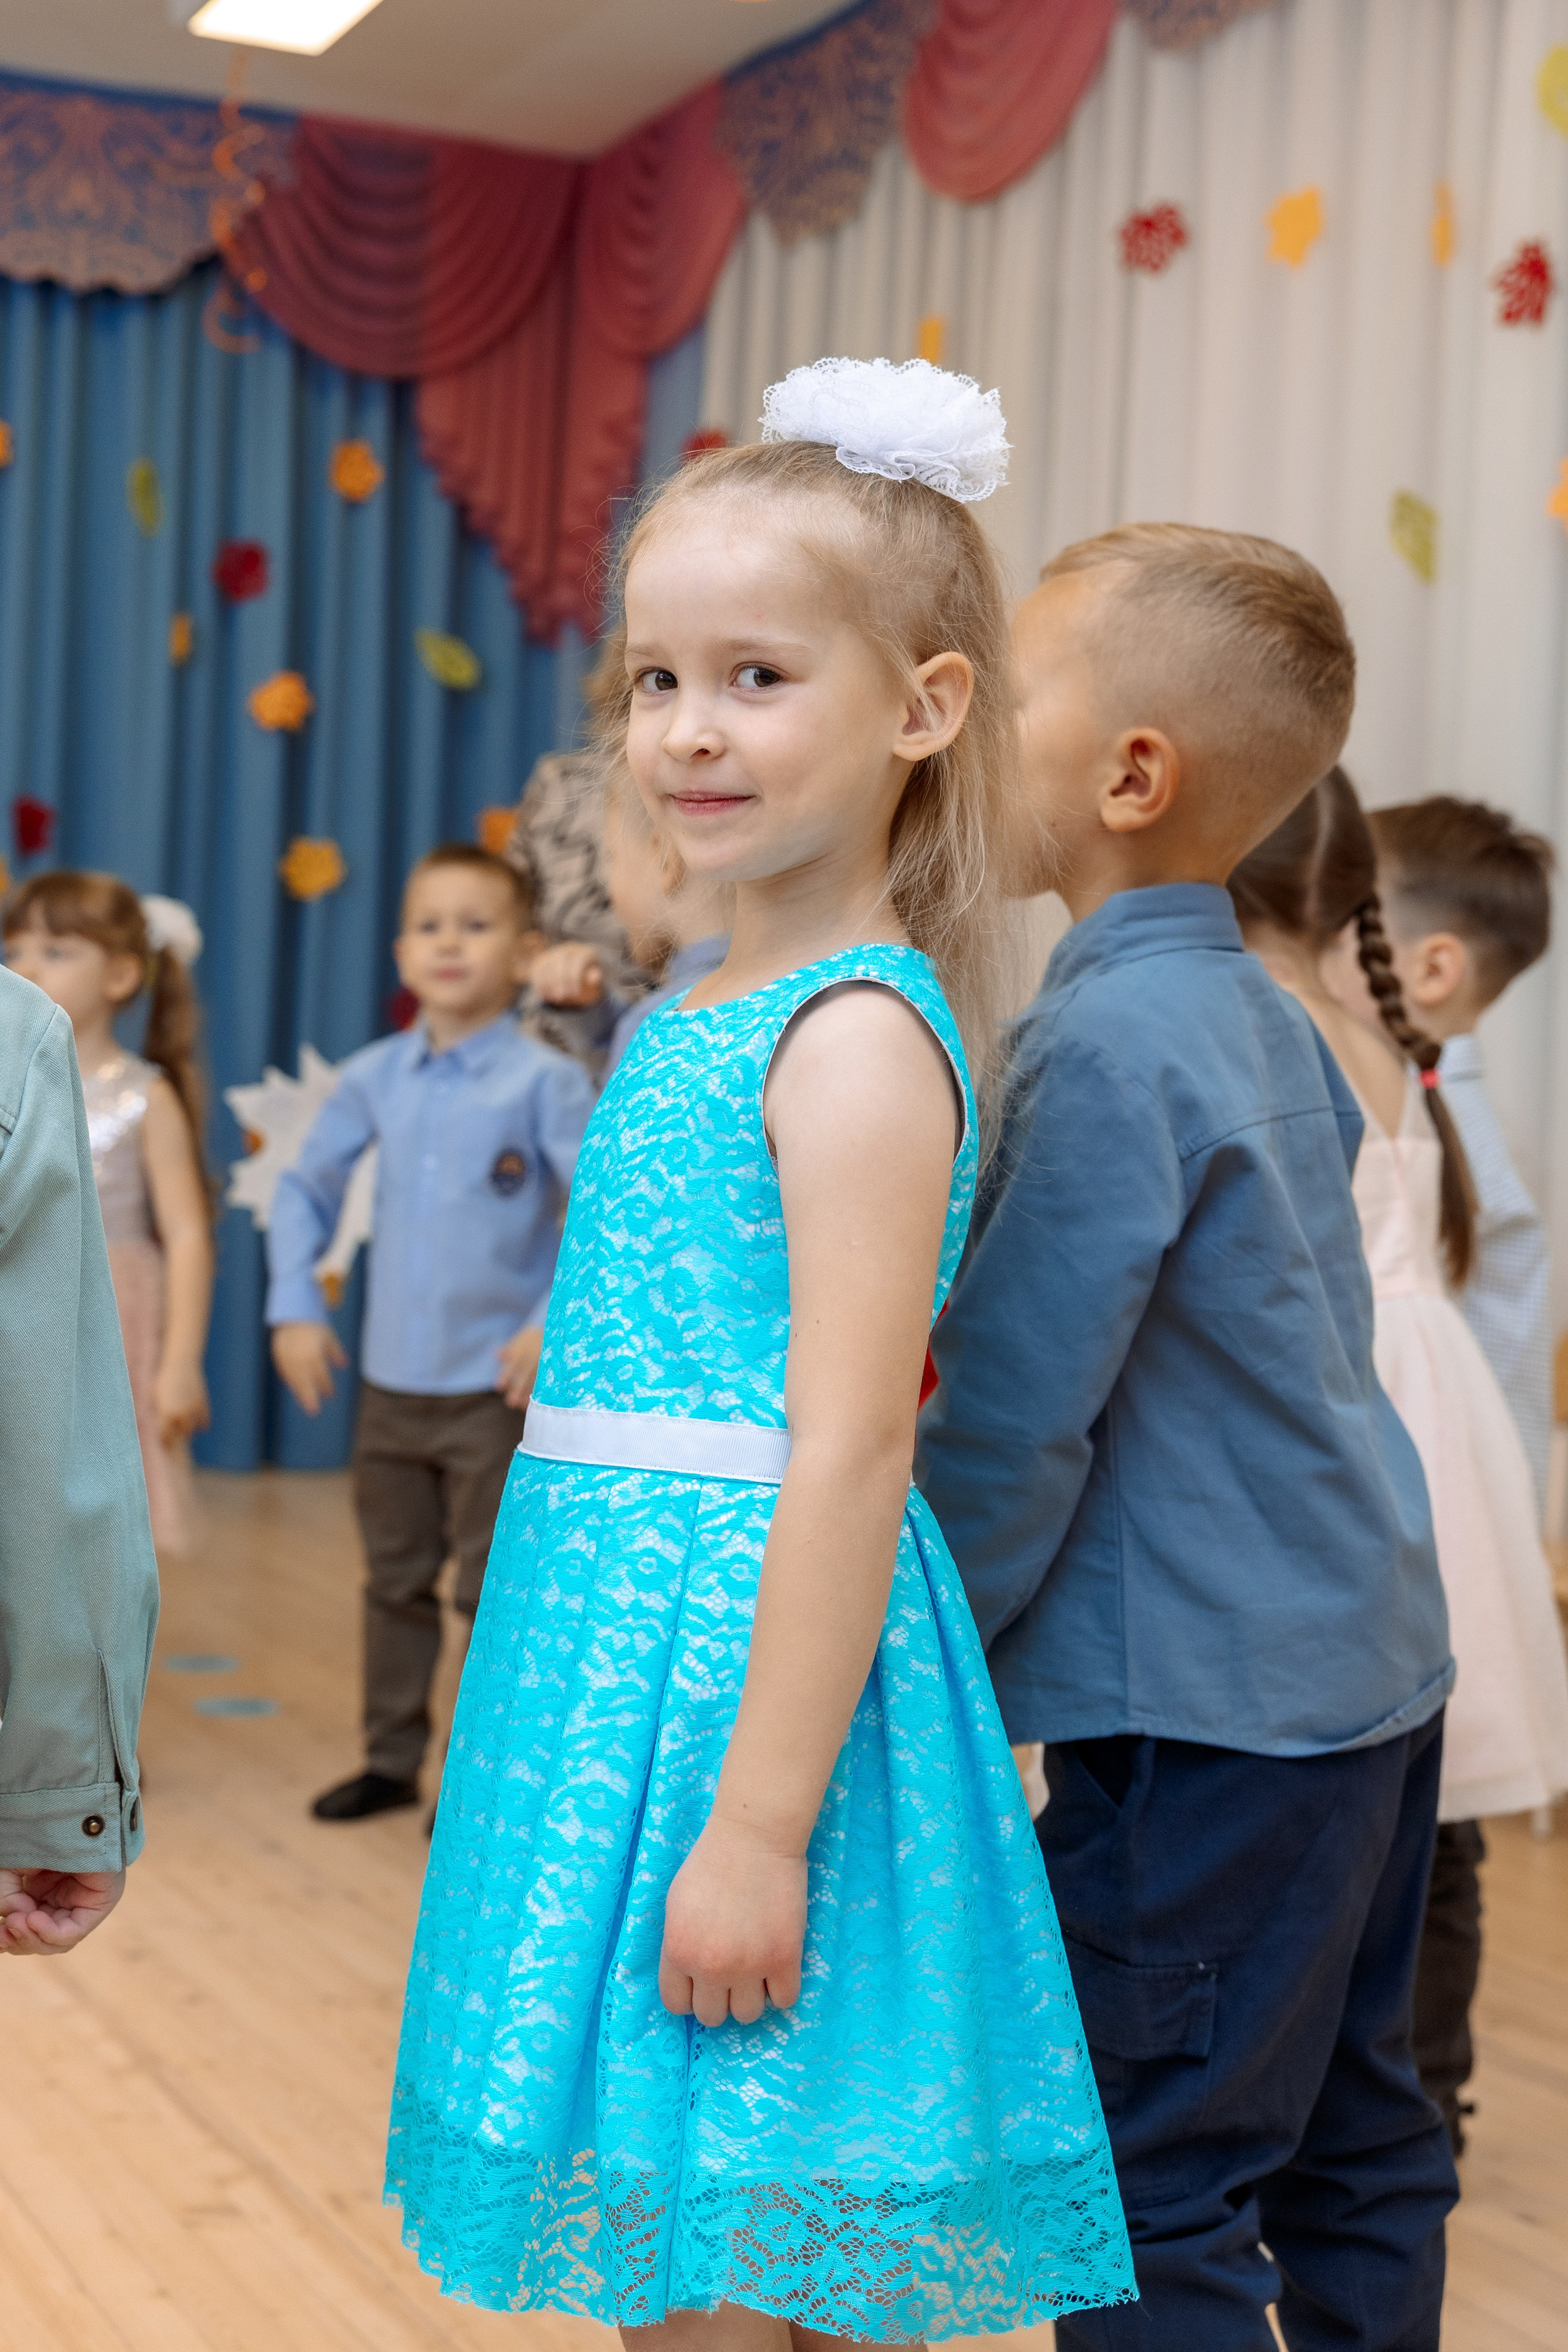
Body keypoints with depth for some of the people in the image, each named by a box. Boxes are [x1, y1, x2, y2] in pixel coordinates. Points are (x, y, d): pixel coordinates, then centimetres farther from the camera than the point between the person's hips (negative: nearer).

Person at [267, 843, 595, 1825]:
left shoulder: (546, 1082, -11)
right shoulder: (374, 1079, 3)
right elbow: (307, 1187, 14)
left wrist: (559, 1325, -19)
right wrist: (295, 1306, 7)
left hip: (495, 1388, -5)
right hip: (390, 1381, 5)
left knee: (493, 1590, 4)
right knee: (396, 1581, 16)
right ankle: (392, 1758, 30)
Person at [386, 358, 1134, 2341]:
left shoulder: (859, 1038, -15)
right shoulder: (701, 1018, 13)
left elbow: (846, 1458, -20)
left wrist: (757, 1825, -22)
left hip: (753, 1655, -9)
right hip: (625, 1636, 9)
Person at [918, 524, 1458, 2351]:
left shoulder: (1107, 1041, -18)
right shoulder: (1267, 1015, 9)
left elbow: (1014, 1419, -16)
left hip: (1209, 1704, -9)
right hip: (1367, 1659, 9)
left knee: (1158, 2196, -1)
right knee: (1351, 2144, 18)